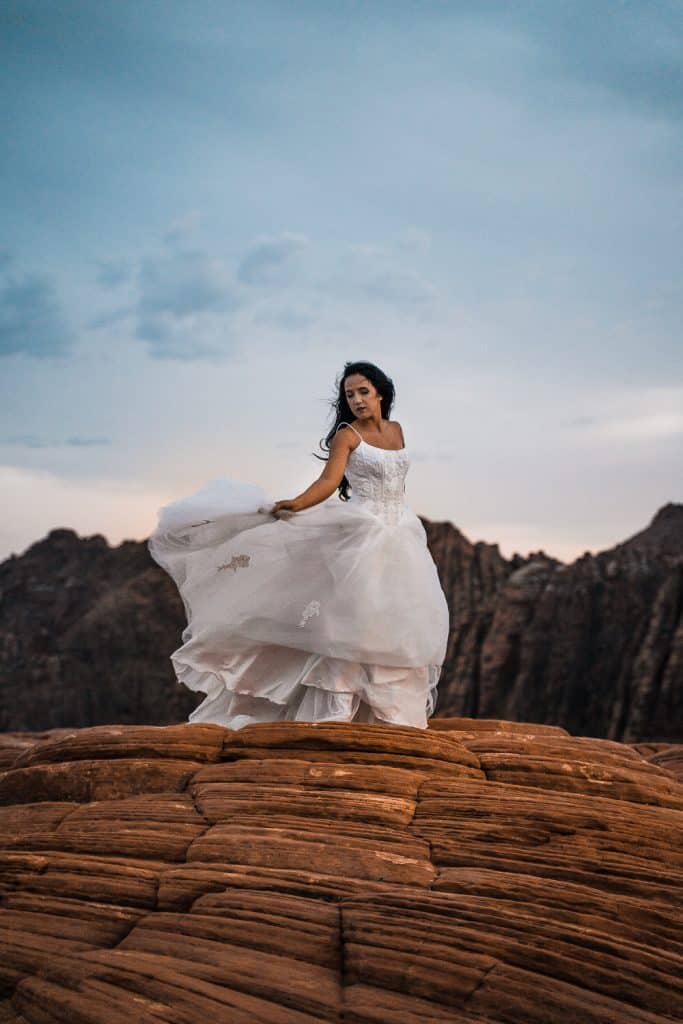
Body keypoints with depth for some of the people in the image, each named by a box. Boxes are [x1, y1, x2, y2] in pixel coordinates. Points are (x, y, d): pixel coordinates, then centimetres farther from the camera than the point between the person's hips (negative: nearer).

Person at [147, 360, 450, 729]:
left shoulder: (395, 430, 14)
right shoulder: (346, 434, -4)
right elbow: (328, 481, -18)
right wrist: (295, 504, -34)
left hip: (401, 533, 6)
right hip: (363, 532, -6)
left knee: (398, 618, 3)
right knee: (353, 614, -13)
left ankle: (390, 706, 9)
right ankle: (336, 709, -13)